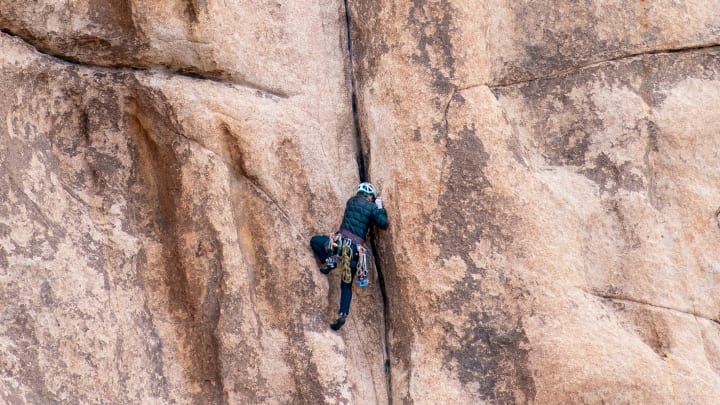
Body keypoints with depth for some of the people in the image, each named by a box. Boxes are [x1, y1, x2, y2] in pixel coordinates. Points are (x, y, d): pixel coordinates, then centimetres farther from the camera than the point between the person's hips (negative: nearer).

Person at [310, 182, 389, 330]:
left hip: (341, 240, -1)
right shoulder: (372, 207, 6)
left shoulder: (351, 201, 14)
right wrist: (380, 208, 16)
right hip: (356, 248, 1)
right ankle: (343, 314, -2)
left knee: (314, 240, 21)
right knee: (346, 285, 11)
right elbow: (384, 224, 2)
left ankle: (328, 261, 5)